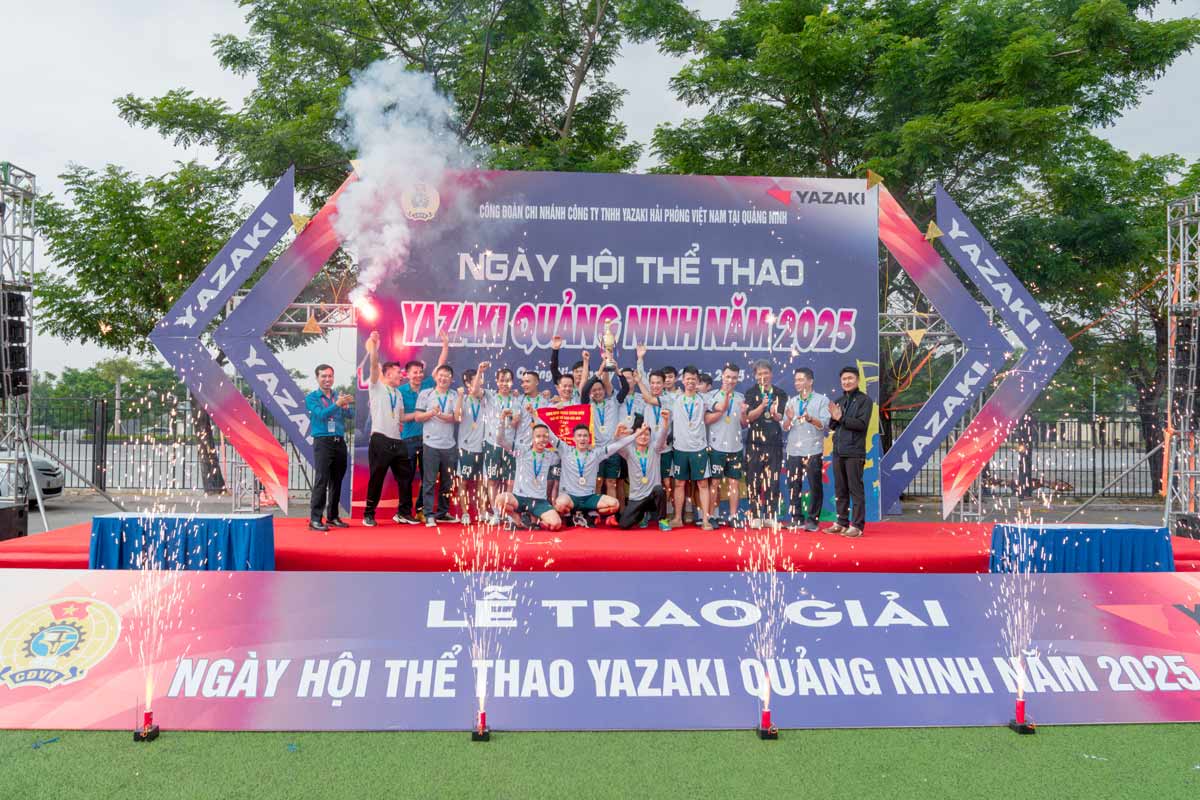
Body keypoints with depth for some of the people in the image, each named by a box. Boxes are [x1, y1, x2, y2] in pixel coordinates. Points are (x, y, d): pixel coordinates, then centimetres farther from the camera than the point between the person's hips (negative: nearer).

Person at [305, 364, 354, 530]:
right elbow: (321, 414, -16)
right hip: (322, 442, -5)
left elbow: (350, 414, 0)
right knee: (322, 480, -12)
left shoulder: (339, 397, 13)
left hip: (340, 442, 5)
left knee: (337, 481, 8)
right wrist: (337, 404, -30)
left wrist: (346, 405, -22)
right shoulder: (312, 398, 1)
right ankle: (315, 519, -11)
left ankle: (332, 517, 18)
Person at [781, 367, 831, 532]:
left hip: (813, 450, -4)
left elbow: (825, 424, -8)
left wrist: (810, 419, -25)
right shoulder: (791, 402, 15)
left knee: (815, 486, -1)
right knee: (793, 486, 4)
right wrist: (789, 419, -10)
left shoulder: (822, 400, 3)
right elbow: (784, 428, 11)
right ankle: (796, 518, 13)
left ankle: (812, 519, 6)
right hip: (793, 451, 4)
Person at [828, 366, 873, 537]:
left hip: (854, 452, -6)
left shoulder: (864, 400, -3)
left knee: (855, 489, -4)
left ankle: (857, 525, -1)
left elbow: (862, 424, -14)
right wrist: (834, 418, -6)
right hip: (838, 451, 7)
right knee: (840, 490, 11)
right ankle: (842, 522, 19)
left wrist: (841, 418, -13)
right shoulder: (838, 401, 16)